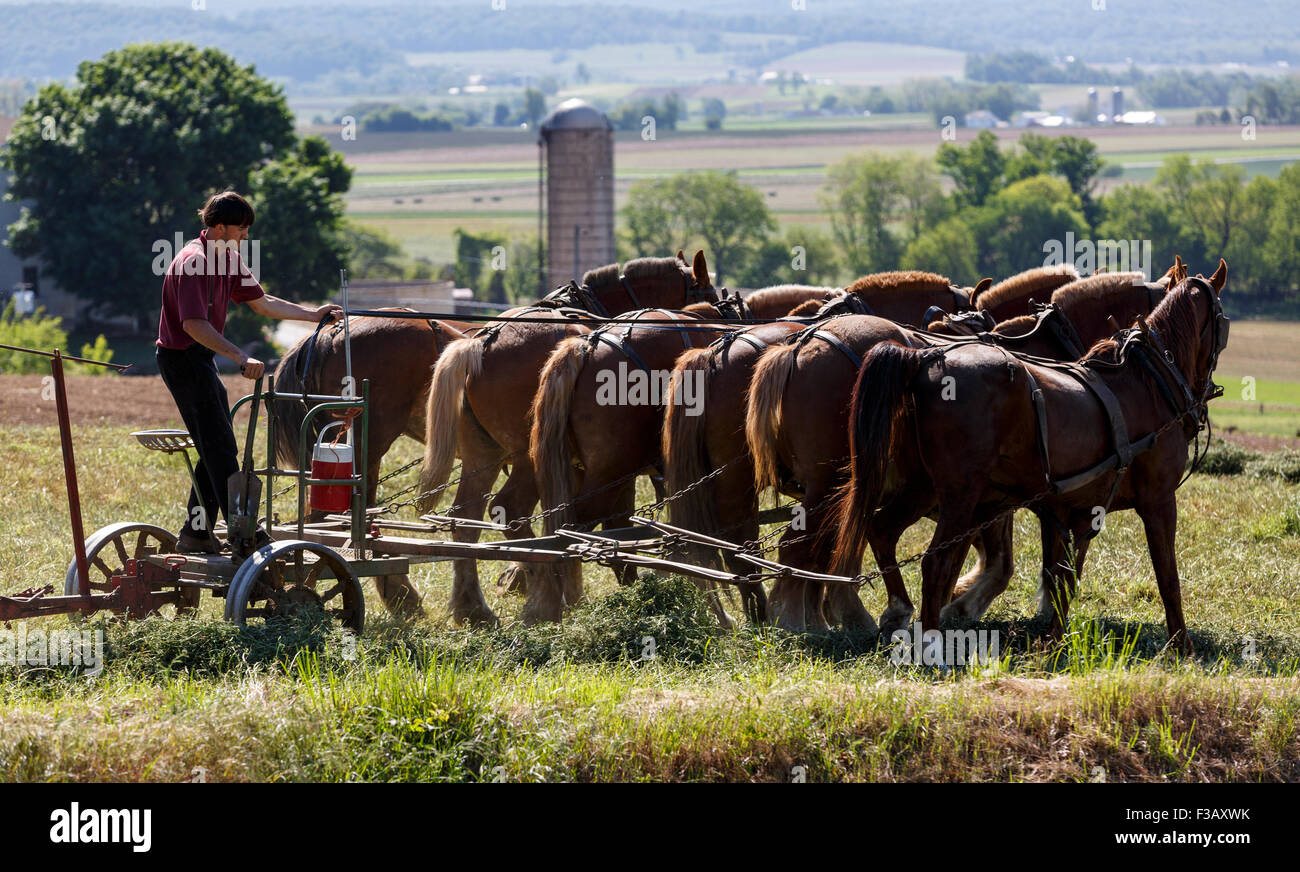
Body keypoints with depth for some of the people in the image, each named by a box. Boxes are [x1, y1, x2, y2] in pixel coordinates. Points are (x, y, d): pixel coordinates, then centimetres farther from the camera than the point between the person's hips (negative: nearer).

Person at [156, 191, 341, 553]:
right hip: (182, 358, -10)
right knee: (220, 449, -12)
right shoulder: (193, 263, -23)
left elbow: (262, 303, 19)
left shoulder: (229, 258, 9)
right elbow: (194, 324, -33)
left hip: (201, 359, 10)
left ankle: (196, 534, 17)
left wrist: (314, 314, 13)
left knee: (216, 449, 12)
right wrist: (240, 357, -40)